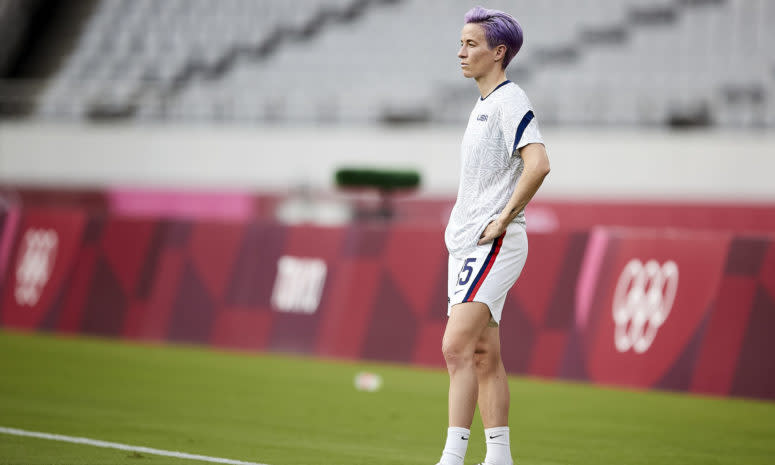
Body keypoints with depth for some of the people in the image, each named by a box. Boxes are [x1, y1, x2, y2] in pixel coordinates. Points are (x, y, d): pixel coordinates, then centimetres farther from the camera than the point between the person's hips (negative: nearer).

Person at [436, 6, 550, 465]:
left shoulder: (511, 101, -11)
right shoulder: (483, 105, 19)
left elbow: (538, 164, -25)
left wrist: (503, 220, -22)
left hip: (494, 244, -10)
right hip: (468, 245, 10)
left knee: (457, 347, -19)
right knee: (483, 355, 10)